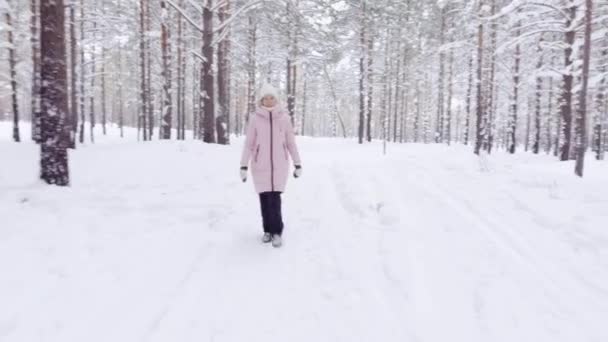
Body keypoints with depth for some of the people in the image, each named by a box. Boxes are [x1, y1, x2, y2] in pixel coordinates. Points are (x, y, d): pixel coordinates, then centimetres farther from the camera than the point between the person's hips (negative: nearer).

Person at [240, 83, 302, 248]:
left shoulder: (284, 117, 0)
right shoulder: (255, 118, -2)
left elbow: (291, 142, 5)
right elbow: (249, 143, -1)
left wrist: (298, 164, 6)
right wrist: (244, 166, -5)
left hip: (279, 165, 0)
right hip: (260, 165, 1)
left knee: (275, 198, -9)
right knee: (265, 198, 4)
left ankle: (277, 231, 5)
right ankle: (268, 230, 21)